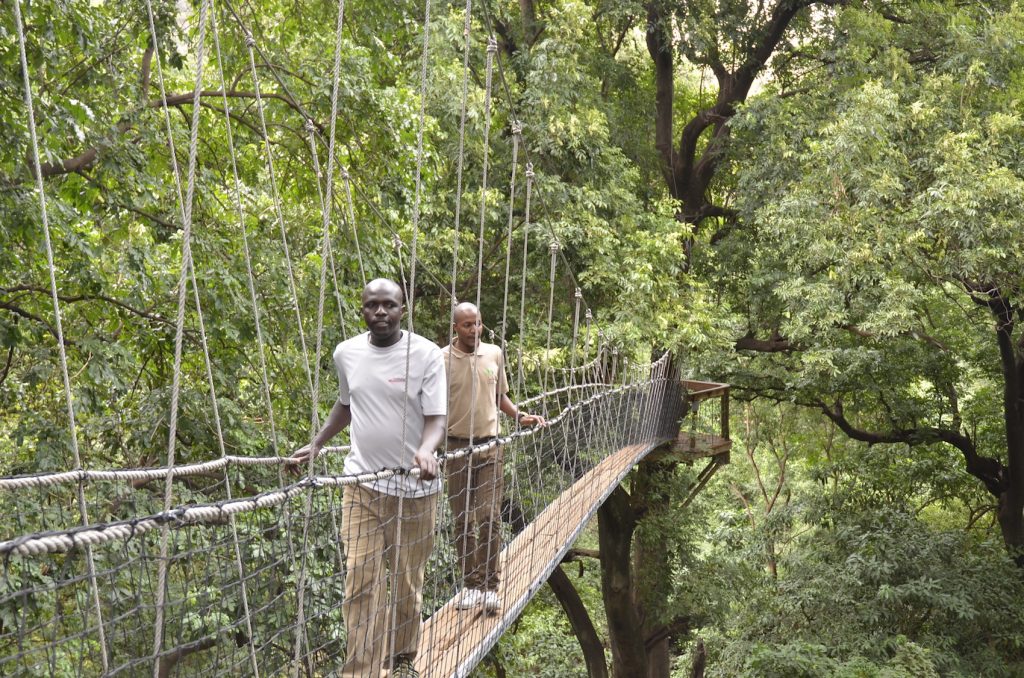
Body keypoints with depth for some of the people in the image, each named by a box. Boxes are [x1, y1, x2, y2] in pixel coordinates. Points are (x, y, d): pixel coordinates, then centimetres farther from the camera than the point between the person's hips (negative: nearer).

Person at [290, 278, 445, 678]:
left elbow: (436, 418, -11)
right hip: (361, 484, 2)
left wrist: (426, 449, -31)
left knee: (407, 581, 10)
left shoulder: (426, 354, -10)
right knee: (361, 581, -5)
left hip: (414, 486, -2)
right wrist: (316, 445, 12)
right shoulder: (346, 353, 3)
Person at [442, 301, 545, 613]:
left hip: (490, 446, 2)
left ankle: (490, 585, 5)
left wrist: (521, 416, 2)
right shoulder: (442, 359, -6)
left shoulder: (494, 354, 4)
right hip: (457, 447, -1)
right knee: (463, 520, 6)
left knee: (489, 517, -1)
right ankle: (471, 584, 15)